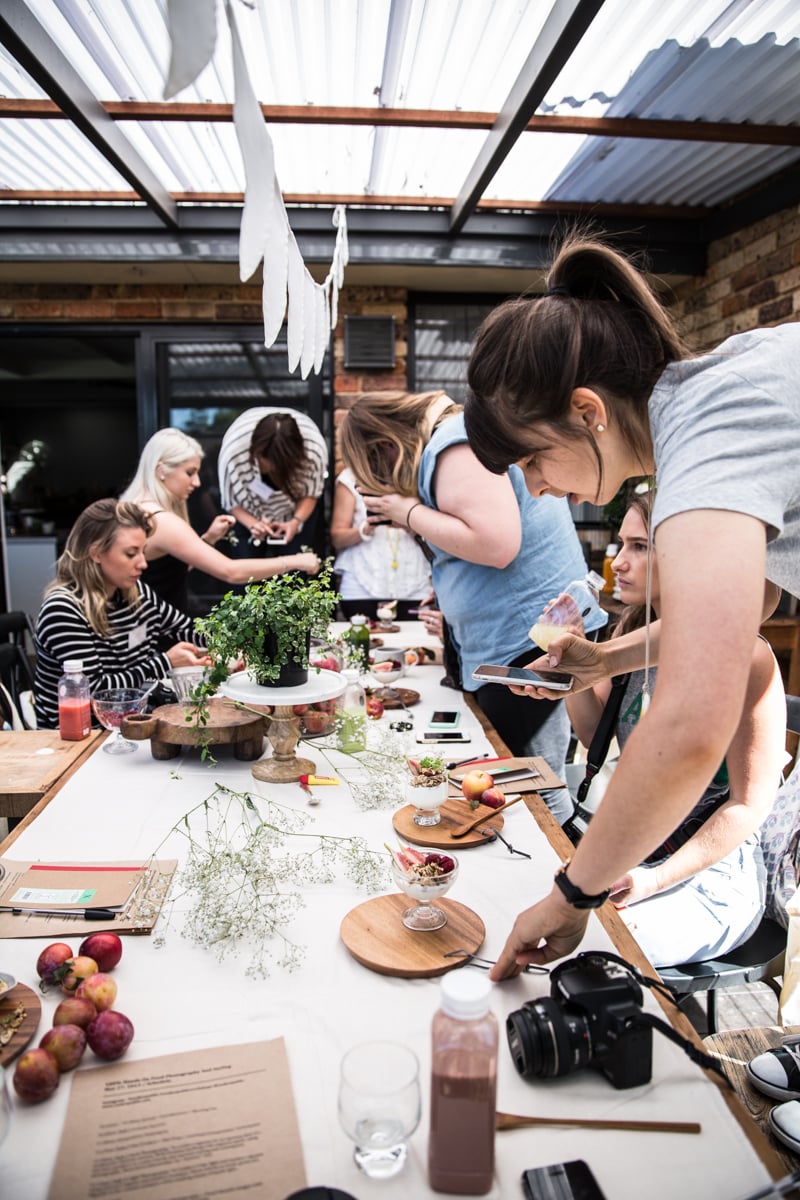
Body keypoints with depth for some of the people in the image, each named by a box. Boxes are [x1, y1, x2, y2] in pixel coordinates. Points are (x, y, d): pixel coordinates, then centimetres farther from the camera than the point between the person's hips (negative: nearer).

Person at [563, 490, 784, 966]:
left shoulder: (742, 656, -22)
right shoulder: (634, 631, 1)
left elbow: (750, 803, -17)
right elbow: (594, 734, 6)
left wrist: (655, 880, -20)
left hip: (711, 876, -6)